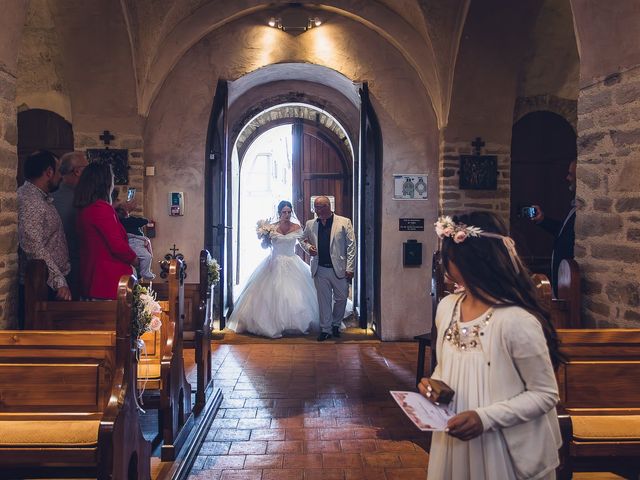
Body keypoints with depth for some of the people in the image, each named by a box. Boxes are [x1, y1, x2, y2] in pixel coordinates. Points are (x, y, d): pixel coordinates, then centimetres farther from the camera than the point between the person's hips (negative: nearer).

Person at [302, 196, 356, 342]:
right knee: (323, 300, 7)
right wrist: (308, 247, -5)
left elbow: (351, 246, -4)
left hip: (339, 269, -2)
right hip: (320, 269, 2)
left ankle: (336, 324, 29)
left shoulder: (344, 222, -3)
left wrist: (350, 268, -10)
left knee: (341, 298, 7)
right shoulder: (310, 224, 7)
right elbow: (304, 241, 20)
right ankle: (325, 329, 17)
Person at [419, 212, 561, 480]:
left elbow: (545, 394, -15)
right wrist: (434, 384, -7)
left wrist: (485, 418, -23)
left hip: (505, 450, -6)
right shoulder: (447, 307, -3)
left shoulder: (517, 321, -23)